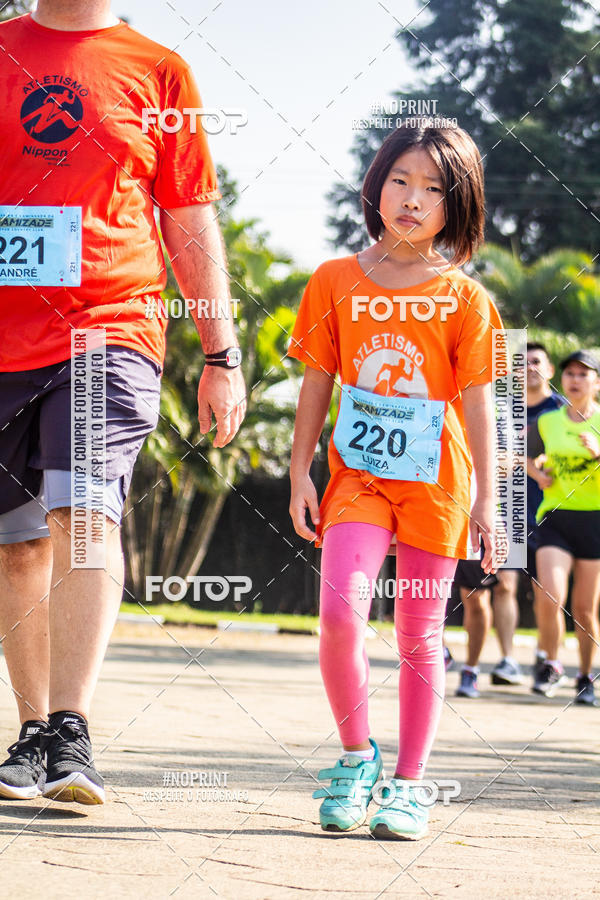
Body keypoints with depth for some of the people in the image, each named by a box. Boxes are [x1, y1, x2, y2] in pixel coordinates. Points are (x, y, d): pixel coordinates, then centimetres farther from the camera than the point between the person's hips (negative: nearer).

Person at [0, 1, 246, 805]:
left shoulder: (157, 72, 9)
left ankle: (71, 734, -23)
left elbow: (191, 224, 10)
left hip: (112, 326, -2)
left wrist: (221, 356, 7)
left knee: (85, 512, -19)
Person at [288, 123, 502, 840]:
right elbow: (316, 385, 8)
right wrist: (300, 475, 5)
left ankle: (407, 784, 16)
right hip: (357, 476, 0)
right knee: (340, 611, -18)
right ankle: (355, 755, 3)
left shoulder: (464, 298, 0)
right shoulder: (336, 282, 4)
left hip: (435, 483, 0)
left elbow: (477, 403, 0)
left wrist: (486, 500, -4)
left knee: (420, 638, 5)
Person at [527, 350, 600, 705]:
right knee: (550, 597, -16)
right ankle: (552, 668, 6)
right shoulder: (546, 422, 6)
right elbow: (532, 456, 23)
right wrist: (538, 472, 3)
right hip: (555, 517, 1)